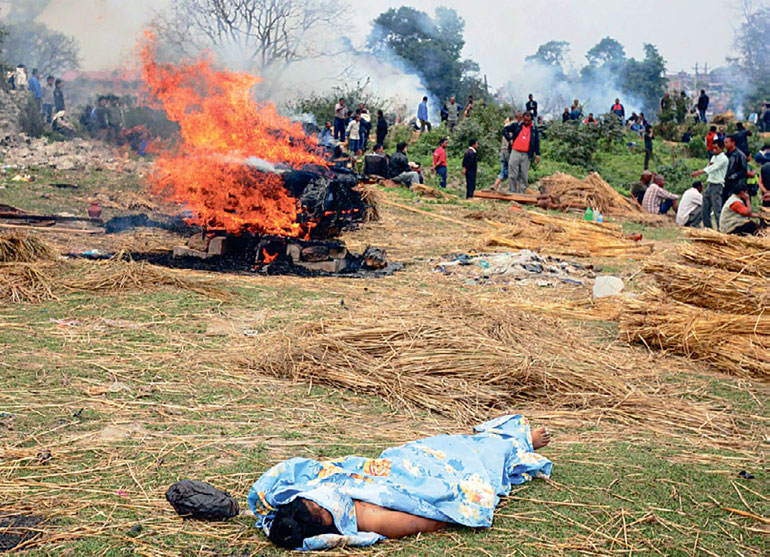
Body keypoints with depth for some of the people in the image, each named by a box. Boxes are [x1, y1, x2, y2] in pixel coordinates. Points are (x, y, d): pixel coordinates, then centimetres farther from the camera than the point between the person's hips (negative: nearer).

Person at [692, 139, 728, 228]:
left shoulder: (723, 159, -9)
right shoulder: (713, 157, 19)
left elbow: (712, 168, -19)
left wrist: (699, 172, -27)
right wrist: (710, 164, -4)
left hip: (717, 185, -9)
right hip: (710, 184, 9)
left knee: (717, 208, -13)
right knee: (706, 207, 9)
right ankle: (708, 227, 17)